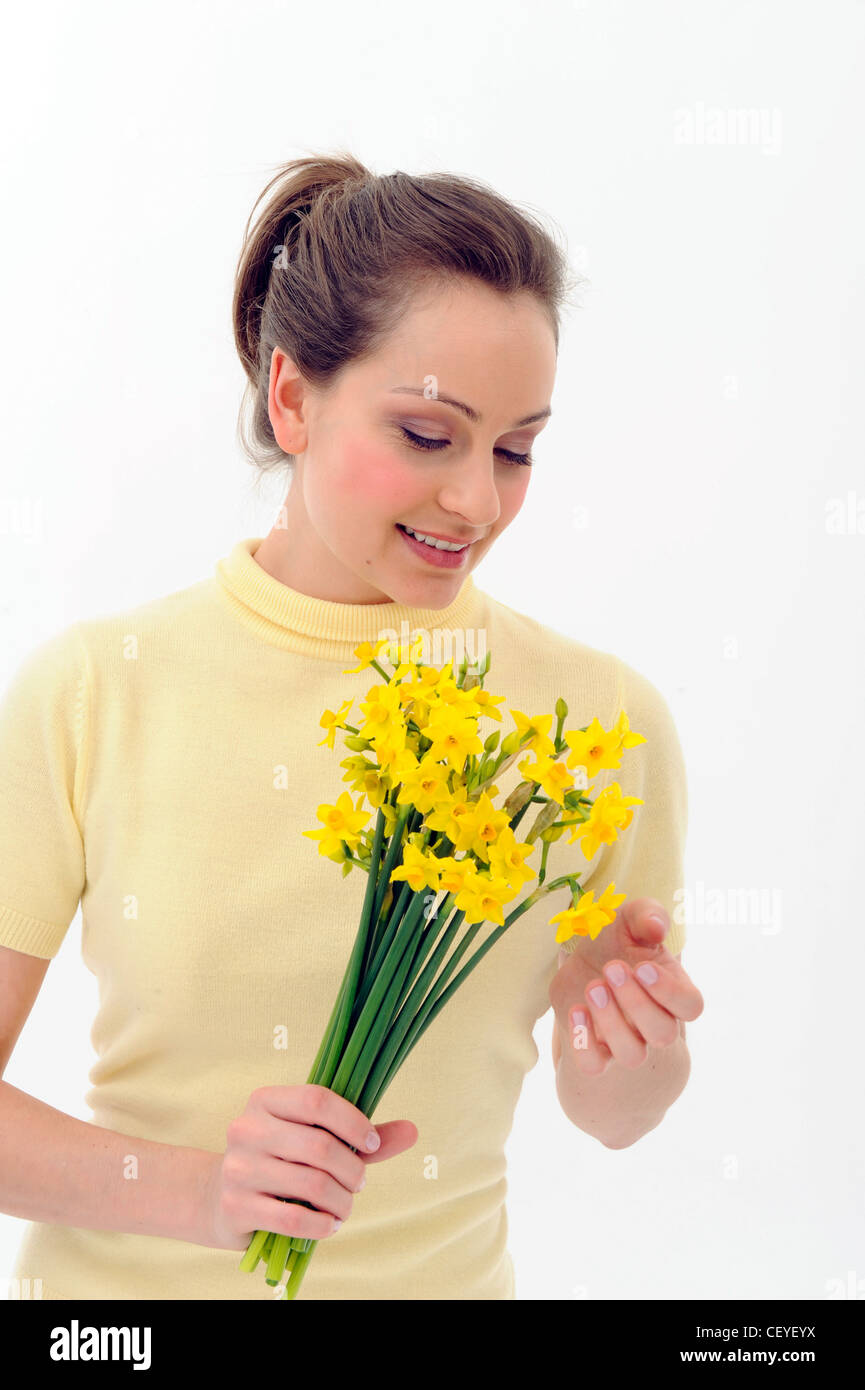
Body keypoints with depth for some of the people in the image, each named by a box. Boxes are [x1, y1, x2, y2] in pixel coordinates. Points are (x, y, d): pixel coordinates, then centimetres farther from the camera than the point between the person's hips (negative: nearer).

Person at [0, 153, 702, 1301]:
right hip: (119, 1275, 0)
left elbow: (608, 1117, 0)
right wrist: (191, 1189, -24)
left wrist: (627, 1046, -20)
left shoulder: (603, 720, -12)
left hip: (436, 1273, 1)